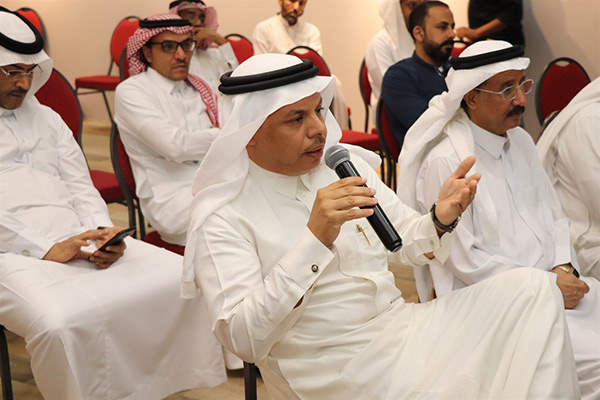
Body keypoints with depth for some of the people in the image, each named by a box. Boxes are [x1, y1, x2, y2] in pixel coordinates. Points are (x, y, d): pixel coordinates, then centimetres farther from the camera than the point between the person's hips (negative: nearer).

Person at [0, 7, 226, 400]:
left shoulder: (45, 117, 25)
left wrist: (102, 232, -3)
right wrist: (46, 248, -16)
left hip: (79, 236, 5)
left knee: (184, 279, -15)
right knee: (58, 322, -38)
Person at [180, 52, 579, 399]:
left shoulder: (346, 165, 8)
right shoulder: (223, 218, -11)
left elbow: (408, 243, 16)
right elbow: (243, 340, -22)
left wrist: (440, 219, -9)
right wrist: (315, 240, -31)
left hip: (402, 324, 7)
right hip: (333, 366, -6)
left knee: (533, 286, -9)